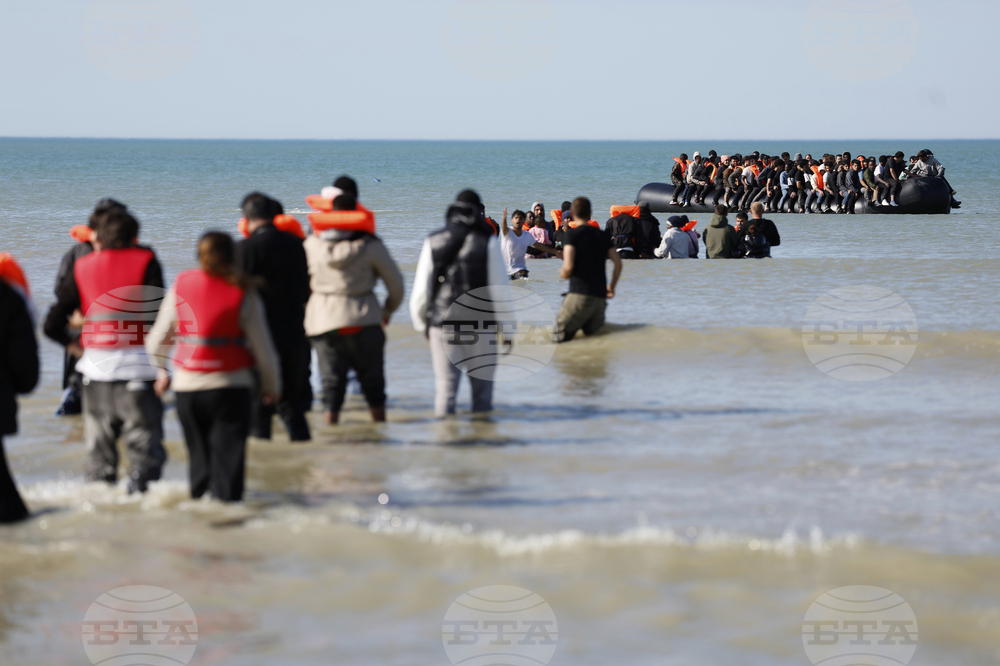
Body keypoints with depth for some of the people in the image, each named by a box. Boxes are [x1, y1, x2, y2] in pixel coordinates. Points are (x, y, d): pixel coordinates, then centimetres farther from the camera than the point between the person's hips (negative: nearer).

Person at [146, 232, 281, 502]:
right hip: (230, 386, -3)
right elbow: (262, 346, -3)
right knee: (228, 457, 0)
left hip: (187, 386, 3)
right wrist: (271, 384, 10)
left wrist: (160, 372, 24)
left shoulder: (181, 285, 1)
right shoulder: (242, 293, -6)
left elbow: (157, 338, 9)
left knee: (199, 457, 14)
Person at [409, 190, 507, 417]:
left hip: (441, 324, 2)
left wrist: (421, 323, 17)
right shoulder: (488, 242, -4)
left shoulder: (433, 242, 4)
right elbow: (500, 290, -5)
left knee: (445, 386, 6)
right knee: (482, 386, 7)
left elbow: (421, 289, 5)